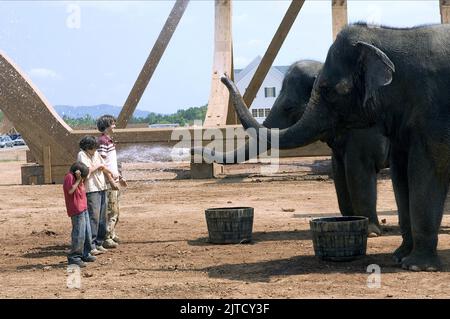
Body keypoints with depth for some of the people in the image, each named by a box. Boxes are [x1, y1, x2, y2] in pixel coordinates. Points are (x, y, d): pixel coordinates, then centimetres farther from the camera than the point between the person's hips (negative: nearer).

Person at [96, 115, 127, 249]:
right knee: (111, 210, -7)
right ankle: (106, 238, -2)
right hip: (109, 182, -10)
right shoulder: (102, 141, -15)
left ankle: (112, 234, 27)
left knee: (115, 209, 16)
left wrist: (119, 177, 22)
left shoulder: (109, 141, 16)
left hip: (114, 179, 10)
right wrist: (111, 180, -22)